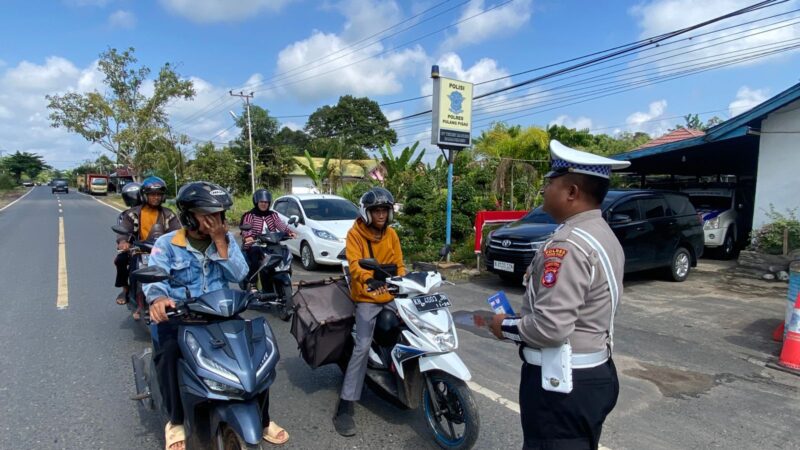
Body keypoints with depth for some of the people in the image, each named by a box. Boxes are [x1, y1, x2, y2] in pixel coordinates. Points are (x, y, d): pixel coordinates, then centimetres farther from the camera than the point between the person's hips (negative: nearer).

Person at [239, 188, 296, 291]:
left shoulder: (273, 215, 13)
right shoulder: (249, 215, 2)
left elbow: (281, 225, -4)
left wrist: (289, 231, -25)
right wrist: (247, 237, -37)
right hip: (254, 246, -3)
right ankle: (251, 282, -18)